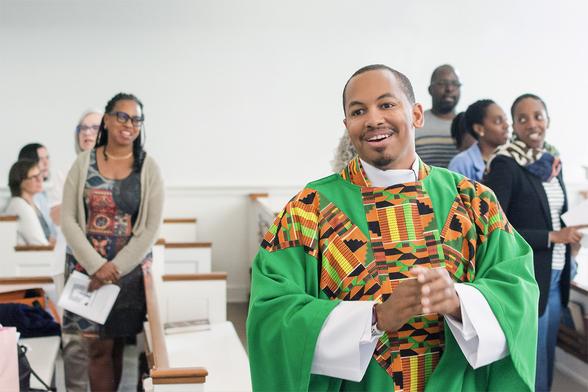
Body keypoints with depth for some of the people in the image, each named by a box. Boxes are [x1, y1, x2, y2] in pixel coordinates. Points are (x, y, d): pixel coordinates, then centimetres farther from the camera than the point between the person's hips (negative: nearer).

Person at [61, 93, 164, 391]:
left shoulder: (148, 168, 0)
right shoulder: (84, 163, 1)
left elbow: (151, 227, -4)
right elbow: (68, 219, -2)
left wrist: (115, 267, -12)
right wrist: (97, 265, -13)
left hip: (130, 269, 0)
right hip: (88, 267, 0)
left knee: (118, 344, 6)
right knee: (99, 346, -2)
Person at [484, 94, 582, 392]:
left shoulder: (552, 160, 9)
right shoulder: (505, 164, -15)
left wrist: (568, 235, 2)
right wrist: (552, 237, -18)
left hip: (555, 278, 8)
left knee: (547, 359, 19)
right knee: (532, 367, 1)